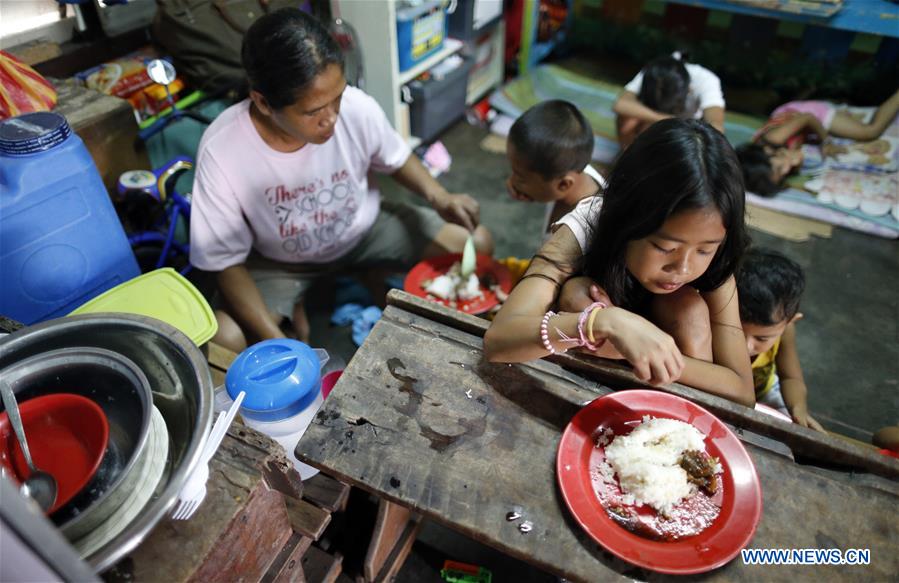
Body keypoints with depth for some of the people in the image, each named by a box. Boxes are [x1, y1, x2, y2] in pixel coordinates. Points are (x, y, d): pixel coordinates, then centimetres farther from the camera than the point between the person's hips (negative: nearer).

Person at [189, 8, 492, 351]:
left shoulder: (357, 107, -25)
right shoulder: (222, 150, -30)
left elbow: (395, 159, -1)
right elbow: (227, 263, -20)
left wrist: (438, 197, -22)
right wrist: (279, 343, -32)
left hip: (363, 229, 3)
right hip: (278, 261, -2)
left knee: (476, 245, -9)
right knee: (222, 343, -26)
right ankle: (293, 310, 7)